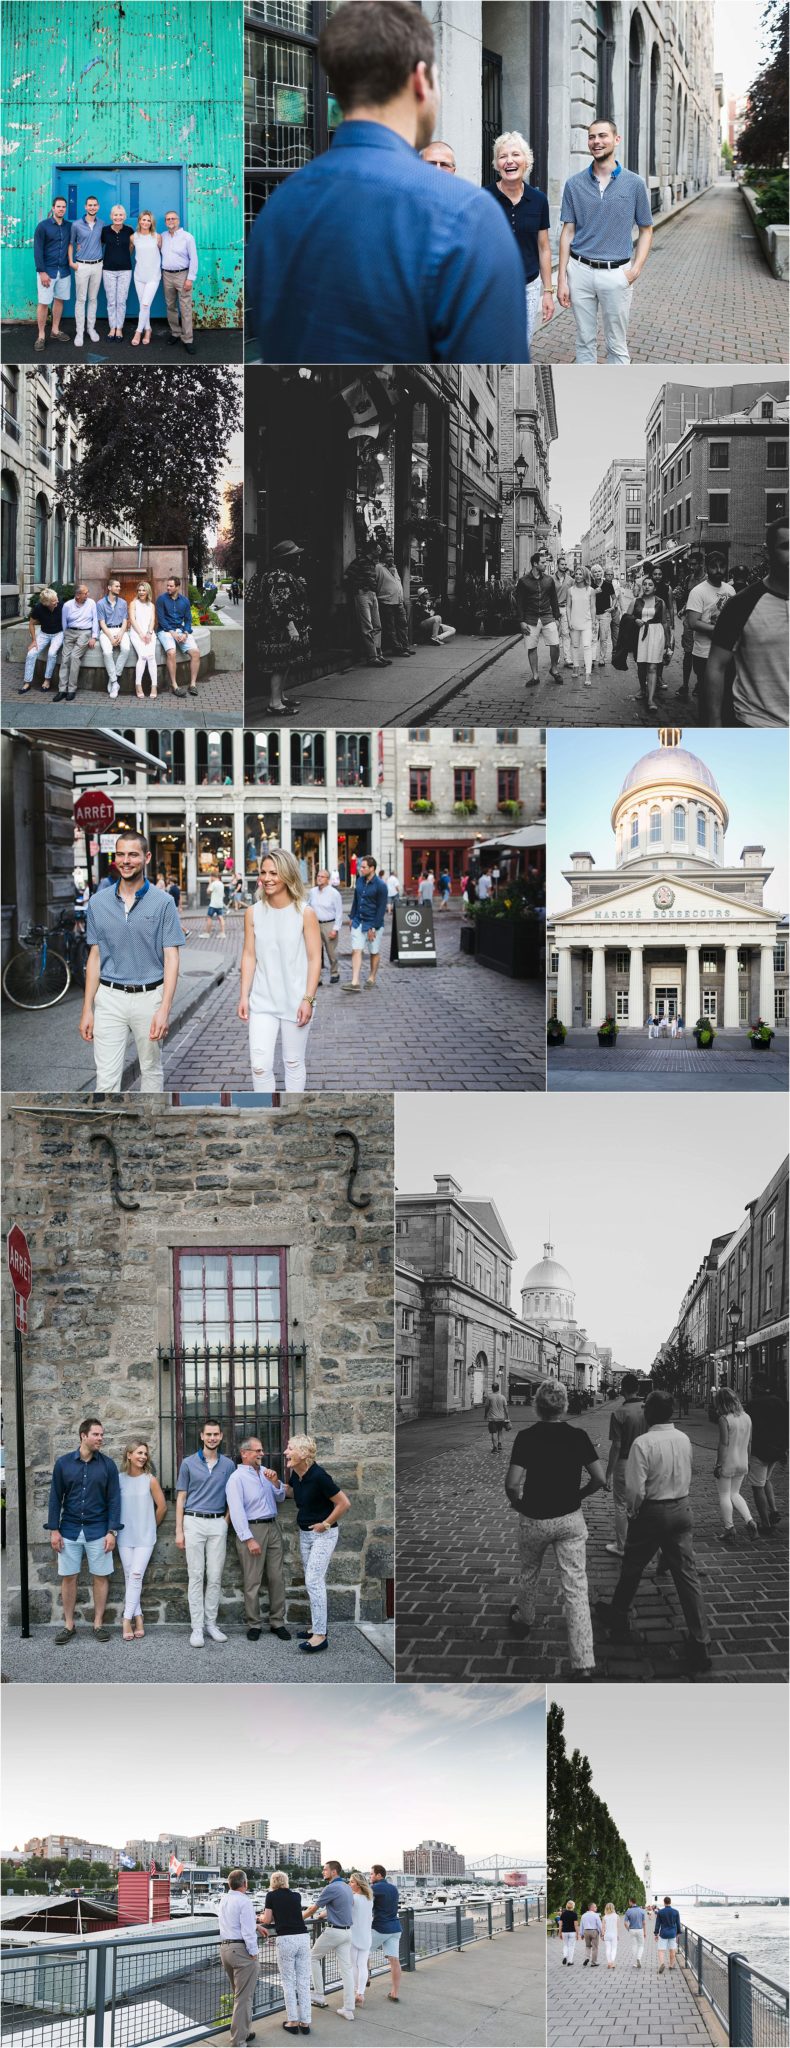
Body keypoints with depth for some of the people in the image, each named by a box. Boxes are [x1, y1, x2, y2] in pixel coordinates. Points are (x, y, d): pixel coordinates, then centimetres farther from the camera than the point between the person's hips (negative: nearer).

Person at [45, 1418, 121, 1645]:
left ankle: (98, 1623, 13)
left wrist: (112, 1531, -7)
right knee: (68, 1577, 4)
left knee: (100, 1577, 3)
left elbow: (114, 1500, -1)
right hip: (69, 1530, 1)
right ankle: (69, 1625, 14)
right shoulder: (63, 1463, 0)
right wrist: (53, 1530, -2)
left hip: (98, 1531, 0)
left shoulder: (108, 1465, -1)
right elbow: (55, 1497, 3)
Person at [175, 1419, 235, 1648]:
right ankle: (197, 1627, -1)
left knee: (215, 1577, 3)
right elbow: (181, 1498, 3)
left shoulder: (228, 1465, 7)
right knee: (196, 1576, -2)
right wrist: (179, 1530, -2)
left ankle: (211, 1624, 11)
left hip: (218, 1524, 2)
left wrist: (226, 1523, 0)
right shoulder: (189, 1463, 2)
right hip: (194, 1522, -2)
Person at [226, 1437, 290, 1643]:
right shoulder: (237, 1478, -8)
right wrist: (249, 1539, -19)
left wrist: (276, 1483, -2)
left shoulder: (265, 1472, 12)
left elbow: (280, 1497, 19)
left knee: (277, 1578, 5)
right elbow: (236, 1511, -14)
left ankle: (277, 1622, 12)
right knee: (252, 1581, -3)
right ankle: (253, 1625, 5)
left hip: (273, 1527, 6)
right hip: (252, 1529, -6)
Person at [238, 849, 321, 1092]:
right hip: (262, 1002, 2)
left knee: (294, 1063, 9)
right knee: (260, 1064, -6)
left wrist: (308, 999, -11)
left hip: (295, 1002, -2)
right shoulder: (253, 913, 0)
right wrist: (244, 996, 1)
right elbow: (249, 956, 4)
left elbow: (314, 959, -6)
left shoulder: (304, 914, -7)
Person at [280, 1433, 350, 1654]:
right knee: (314, 1581, 14)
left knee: (314, 1581, -12)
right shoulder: (295, 1475, -1)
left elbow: (344, 1503, -21)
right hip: (305, 1534, 8)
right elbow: (289, 1493, 24)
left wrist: (326, 1524, -14)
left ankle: (320, 1635, -10)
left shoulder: (318, 1476, -25)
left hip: (323, 1534, -8)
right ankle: (318, 1626, 23)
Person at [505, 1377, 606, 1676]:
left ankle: (524, 1619, 53)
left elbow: (512, 1483, -19)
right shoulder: (578, 1436, -7)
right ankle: (583, 1661, -9)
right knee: (575, 1587, -1)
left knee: (529, 1574, 27)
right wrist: (578, 1494, 10)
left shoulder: (526, 1437, -13)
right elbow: (600, 1479, -8)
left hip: (534, 1518, -1)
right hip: (570, 1520, 1)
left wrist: (517, 1503, 2)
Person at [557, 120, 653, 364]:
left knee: (617, 345, 4)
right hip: (580, 271, 2)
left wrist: (636, 269, -9)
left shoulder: (634, 184, 0)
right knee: (585, 341, 9)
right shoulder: (575, 184, 4)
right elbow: (568, 232, 5)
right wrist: (561, 279, 0)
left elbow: (646, 231, 6)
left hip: (616, 274, -1)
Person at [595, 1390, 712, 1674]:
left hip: (652, 1512, -4)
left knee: (631, 1569, 18)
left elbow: (635, 1488, -19)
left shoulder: (643, 1443, -20)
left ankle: (617, 1619, 38)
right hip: (682, 1509, 4)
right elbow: (686, 1478, 8)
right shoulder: (684, 1440, -2)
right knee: (687, 1574, 3)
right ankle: (699, 1644, -1)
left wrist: (633, 1512, -3)